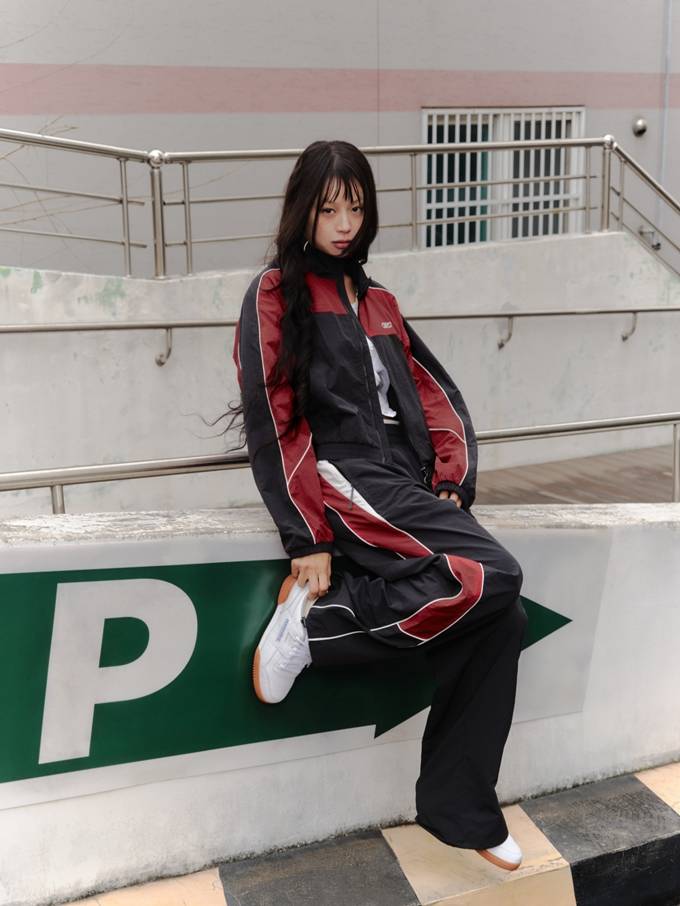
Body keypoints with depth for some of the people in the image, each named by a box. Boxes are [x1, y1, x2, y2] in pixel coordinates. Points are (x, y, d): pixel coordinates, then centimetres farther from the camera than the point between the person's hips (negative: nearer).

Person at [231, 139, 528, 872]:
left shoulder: (377, 302, 23)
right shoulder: (275, 294, 3)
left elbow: (436, 396, 19)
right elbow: (272, 424, -6)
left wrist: (452, 482, 2)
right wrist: (307, 542, -13)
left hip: (407, 484, 6)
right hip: (344, 478, -6)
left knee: (501, 618, -12)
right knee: (492, 577, -26)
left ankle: (458, 810, -1)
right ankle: (317, 621, -13)